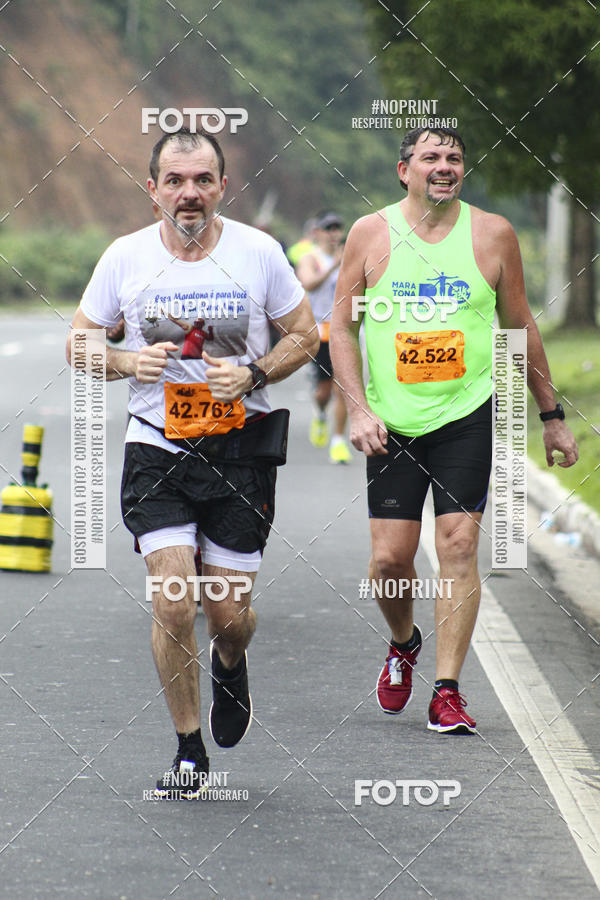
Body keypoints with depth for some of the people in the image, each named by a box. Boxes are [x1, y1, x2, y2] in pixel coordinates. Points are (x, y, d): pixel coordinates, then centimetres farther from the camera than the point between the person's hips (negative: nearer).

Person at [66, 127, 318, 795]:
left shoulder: (258, 252, -4)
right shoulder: (125, 257, -2)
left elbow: (304, 335, 7)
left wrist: (251, 374, -11)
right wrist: (128, 362, -13)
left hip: (239, 450, 0)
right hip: (157, 450, 0)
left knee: (230, 612, 1)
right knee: (173, 601, -12)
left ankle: (229, 666, 40)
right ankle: (189, 753, 4)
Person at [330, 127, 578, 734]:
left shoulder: (492, 234, 2)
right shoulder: (371, 234, 1)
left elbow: (520, 326, 11)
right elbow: (342, 326, 4)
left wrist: (551, 415, 13)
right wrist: (358, 409, -8)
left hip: (467, 416, 0)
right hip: (392, 422, 0)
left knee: (459, 547, -9)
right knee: (390, 557, -1)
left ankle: (447, 690, -4)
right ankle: (403, 644, 30)